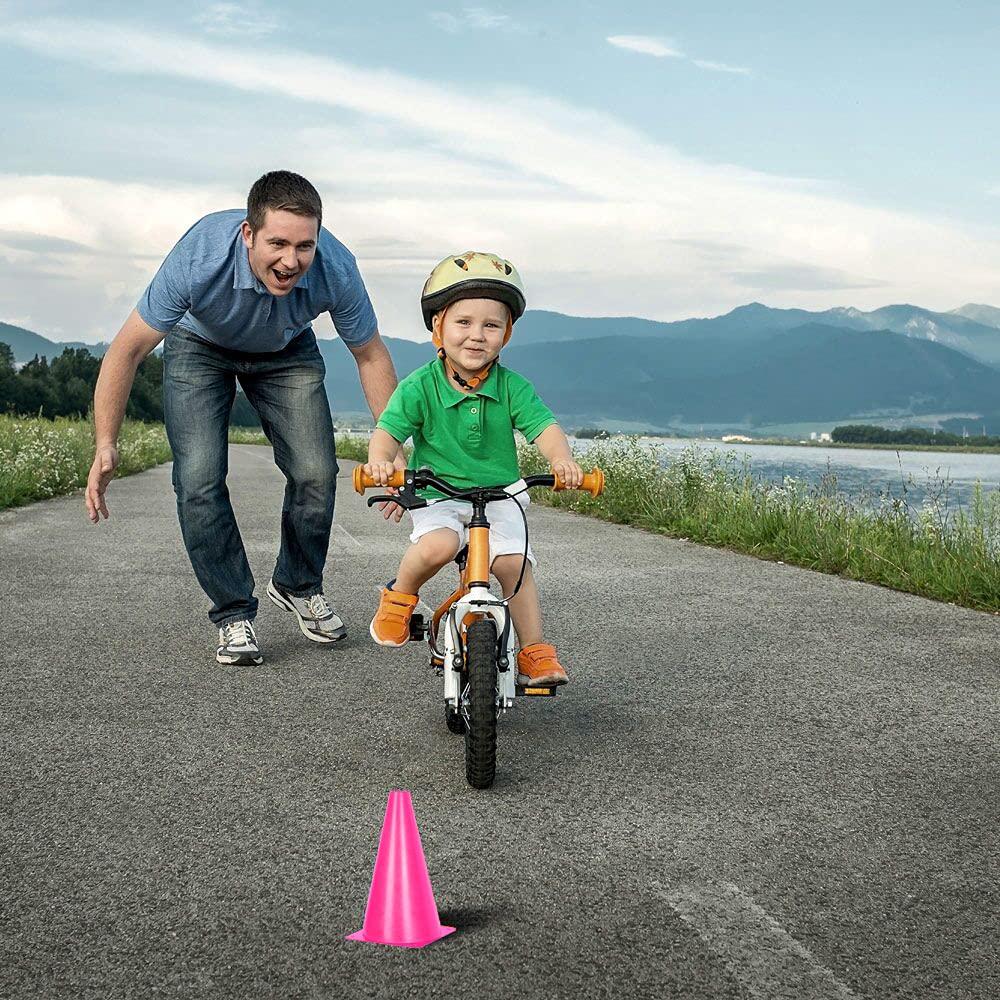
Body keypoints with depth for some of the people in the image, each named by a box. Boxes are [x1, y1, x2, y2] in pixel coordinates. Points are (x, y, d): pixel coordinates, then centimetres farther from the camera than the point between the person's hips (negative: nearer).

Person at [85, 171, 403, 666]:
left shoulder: (335, 269, -33)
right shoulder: (200, 258, -39)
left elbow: (371, 355, -14)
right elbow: (129, 348, -28)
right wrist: (106, 446, -32)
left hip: (287, 352, 2)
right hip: (200, 347, -1)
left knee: (316, 473, -12)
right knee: (199, 480, -17)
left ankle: (298, 586, 16)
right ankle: (233, 613, 1)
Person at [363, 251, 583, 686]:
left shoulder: (512, 388, -4)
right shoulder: (419, 387, -8)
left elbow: (543, 426, -13)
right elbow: (389, 429, -12)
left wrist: (561, 458, -35)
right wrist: (380, 460, -35)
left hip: (499, 496, 2)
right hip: (438, 496, -2)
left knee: (515, 564, -15)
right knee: (437, 546, -31)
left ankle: (535, 651, 0)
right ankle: (400, 595, -1)